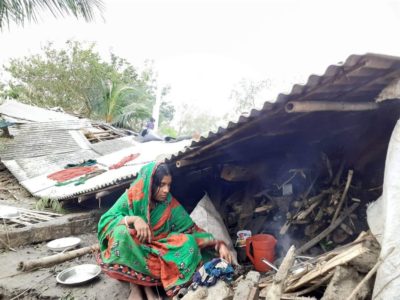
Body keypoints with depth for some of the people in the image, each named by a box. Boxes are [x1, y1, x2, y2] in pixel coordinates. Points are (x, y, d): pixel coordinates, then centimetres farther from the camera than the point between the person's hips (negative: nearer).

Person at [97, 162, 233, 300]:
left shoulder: (170, 204, -9)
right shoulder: (131, 197, -15)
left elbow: (192, 230, -8)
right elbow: (105, 221, -19)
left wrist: (219, 244, -18)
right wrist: (133, 219, -35)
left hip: (158, 251, 2)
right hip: (133, 251, -2)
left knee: (188, 243, -23)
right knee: (122, 232, -33)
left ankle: (147, 282, -17)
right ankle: (134, 284, -15)